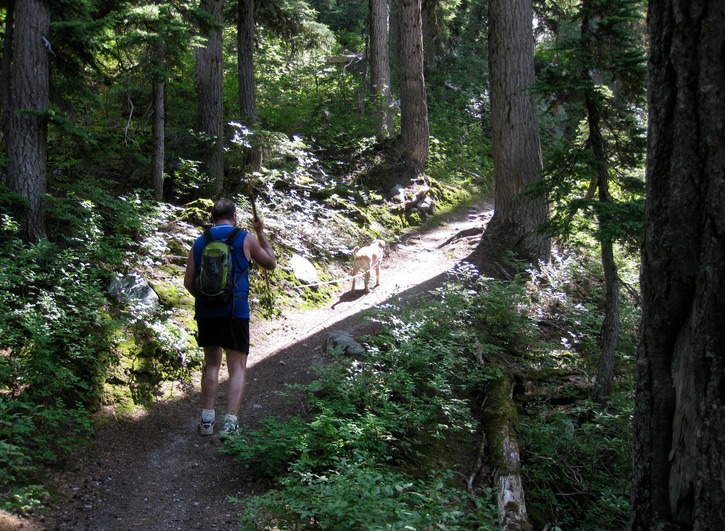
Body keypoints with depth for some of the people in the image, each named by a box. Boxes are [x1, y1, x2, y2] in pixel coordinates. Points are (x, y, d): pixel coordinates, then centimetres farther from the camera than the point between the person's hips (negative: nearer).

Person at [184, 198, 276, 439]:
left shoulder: (199, 242, 9)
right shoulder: (245, 239, 1)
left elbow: (188, 282, 6)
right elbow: (271, 263, 15)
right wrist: (261, 233, 22)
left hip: (205, 311, 3)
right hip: (235, 311, -3)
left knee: (211, 364, 18)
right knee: (237, 368, 0)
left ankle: (207, 419, 16)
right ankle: (230, 422, -12)